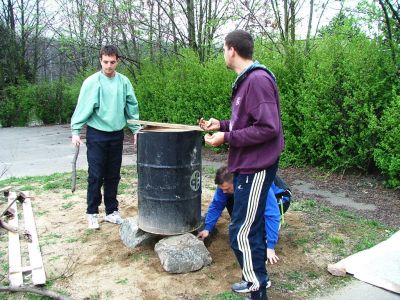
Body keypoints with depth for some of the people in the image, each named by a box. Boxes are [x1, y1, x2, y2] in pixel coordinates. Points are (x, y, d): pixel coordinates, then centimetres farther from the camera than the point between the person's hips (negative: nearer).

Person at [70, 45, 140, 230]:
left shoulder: (124, 82, 3)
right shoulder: (92, 82, -6)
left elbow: (132, 107, 8)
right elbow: (82, 108, -7)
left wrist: (136, 130, 6)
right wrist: (75, 131, -11)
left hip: (117, 135, 3)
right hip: (96, 134, -3)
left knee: (113, 176, 10)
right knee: (96, 176, 0)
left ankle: (111, 211, 21)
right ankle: (92, 212, 13)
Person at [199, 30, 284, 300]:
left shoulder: (258, 80, -18)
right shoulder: (247, 80, 13)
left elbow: (268, 128, -23)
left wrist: (226, 137, -19)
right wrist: (221, 125, 12)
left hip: (255, 167, -10)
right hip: (248, 165, 10)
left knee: (242, 233, -2)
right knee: (252, 226, 19)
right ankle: (257, 278, 36)